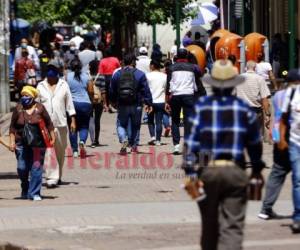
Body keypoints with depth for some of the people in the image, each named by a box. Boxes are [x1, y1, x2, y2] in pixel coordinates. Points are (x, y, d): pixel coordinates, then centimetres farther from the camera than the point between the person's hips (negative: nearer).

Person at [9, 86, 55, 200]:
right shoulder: (18, 109, 2)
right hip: (21, 144, 1)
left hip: (38, 144, -1)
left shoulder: (40, 108, -1)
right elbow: (12, 127, 5)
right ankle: (25, 190, 29)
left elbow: (49, 124, 4)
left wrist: (52, 138, 1)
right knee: (22, 168, 3)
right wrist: (12, 141, -1)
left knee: (36, 167, -6)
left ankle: (34, 193, 1)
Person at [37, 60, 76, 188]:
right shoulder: (41, 86, 6)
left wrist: (73, 120, 2)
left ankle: (58, 176, 26)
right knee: (48, 151, -11)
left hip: (61, 123, 1)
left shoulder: (63, 85, 6)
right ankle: (51, 178, -14)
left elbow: (69, 103, 7)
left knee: (60, 151, 10)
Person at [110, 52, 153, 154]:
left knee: (122, 125, 12)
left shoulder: (117, 74, 4)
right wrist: (148, 103, 0)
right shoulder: (139, 74, -4)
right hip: (136, 106, -1)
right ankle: (133, 144, 19)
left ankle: (124, 140, -15)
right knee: (135, 126, 15)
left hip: (122, 105, 1)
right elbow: (146, 90, -5)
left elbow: (112, 91, 11)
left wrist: (114, 102, 25)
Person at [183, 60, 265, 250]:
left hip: (207, 172, 1)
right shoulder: (244, 109, 2)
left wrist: (191, 172, -8)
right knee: (232, 226, -5)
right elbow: (255, 143, 10)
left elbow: (192, 140, -7)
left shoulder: (201, 106, -1)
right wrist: (257, 168, 24)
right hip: (235, 172, -1)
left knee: (209, 225, 16)